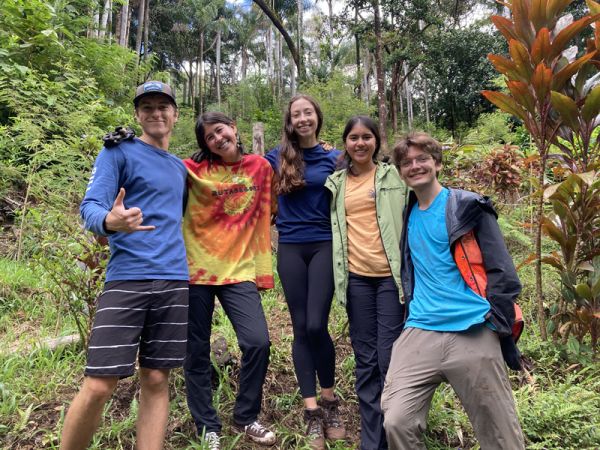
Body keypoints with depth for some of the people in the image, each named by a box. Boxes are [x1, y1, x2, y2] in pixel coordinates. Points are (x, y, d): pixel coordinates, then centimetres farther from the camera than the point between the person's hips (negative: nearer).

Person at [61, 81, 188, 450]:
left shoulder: (180, 167, 20)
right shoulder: (118, 151, 3)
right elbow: (91, 207, -9)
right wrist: (109, 221, -30)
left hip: (175, 281, 5)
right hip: (127, 279, -5)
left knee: (156, 380, 6)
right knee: (99, 386, -6)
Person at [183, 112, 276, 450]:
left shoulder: (260, 167, 6)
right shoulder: (193, 169, -1)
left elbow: (268, 210, 16)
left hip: (239, 269, 1)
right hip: (196, 268, 0)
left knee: (258, 342, -10)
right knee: (198, 351, 7)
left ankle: (246, 417, 16)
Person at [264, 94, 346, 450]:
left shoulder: (334, 158, 5)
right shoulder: (278, 157, 7)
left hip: (324, 246, -1)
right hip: (291, 249, 2)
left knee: (316, 325, -11)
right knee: (301, 329, 4)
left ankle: (330, 399, 15)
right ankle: (312, 412, 15)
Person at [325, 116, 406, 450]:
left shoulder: (395, 175, 5)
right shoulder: (336, 183, 12)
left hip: (391, 275, -2)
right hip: (355, 277, 3)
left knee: (390, 359, 0)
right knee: (365, 360, 9)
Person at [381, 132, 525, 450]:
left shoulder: (469, 207, -1)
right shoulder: (407, 215, 14)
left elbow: (501, 271, -3)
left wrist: (499, 325, -8)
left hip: (474, 334, -3)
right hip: (419, 333, 4)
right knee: (397, 423, -9)